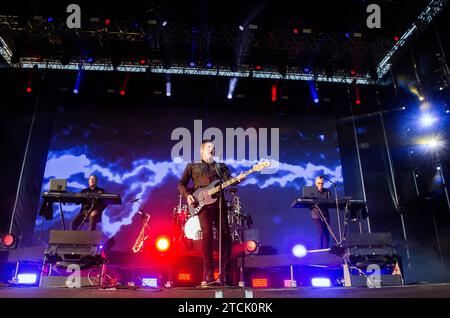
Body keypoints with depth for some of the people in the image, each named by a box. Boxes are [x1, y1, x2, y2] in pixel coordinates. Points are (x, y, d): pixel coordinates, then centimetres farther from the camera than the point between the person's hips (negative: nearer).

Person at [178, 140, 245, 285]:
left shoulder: (221, 166, 24)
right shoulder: (192, 166, 19)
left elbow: (228, 181, 7)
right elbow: (181, 183, 14)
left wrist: (238, 179, -16)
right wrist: (187, 195, -5)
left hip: (219, 203, 3)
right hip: (202, 203, -3)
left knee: (225, 235, -4)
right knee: (208, 234, -15)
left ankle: (225, 275, 3)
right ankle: (209, 275, -8)